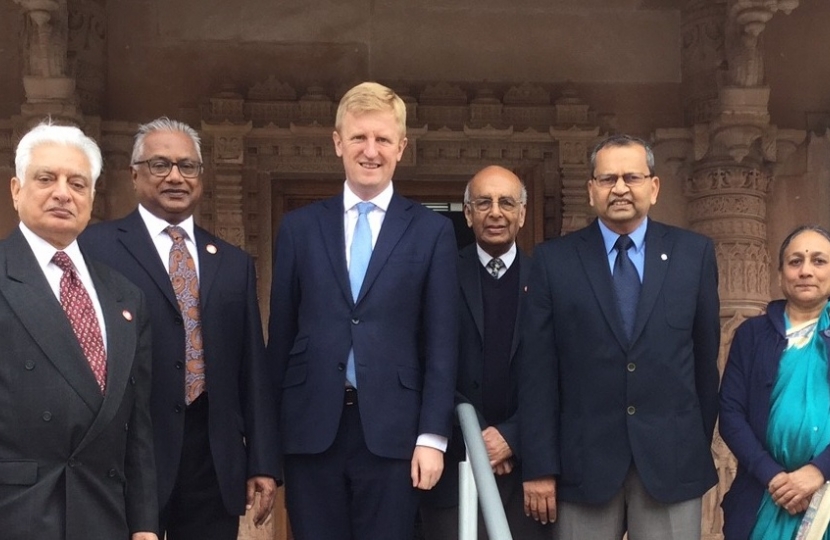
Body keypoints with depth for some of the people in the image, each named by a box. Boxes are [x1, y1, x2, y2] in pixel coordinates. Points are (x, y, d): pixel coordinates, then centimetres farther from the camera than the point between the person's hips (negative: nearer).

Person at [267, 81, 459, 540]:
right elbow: (280, 335, 8)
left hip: (392, 430, -1)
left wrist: (432, 436, -6)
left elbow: (441, 343, 1)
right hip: (310, 429, 2)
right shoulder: (299, 227, 8)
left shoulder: (432, 231, 4)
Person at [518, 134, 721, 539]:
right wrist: (540, 466, -4)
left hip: (673, 458, 1)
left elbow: (706, 355, 8)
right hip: (583, 460, 0)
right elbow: (538, 370, -1)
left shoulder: (694, 254, 5)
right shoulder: (553, 260, 2)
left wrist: (701, 445, 10)